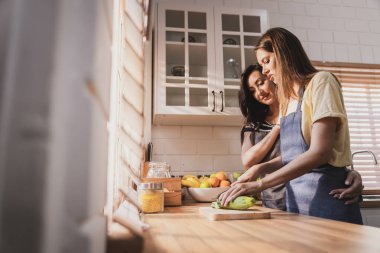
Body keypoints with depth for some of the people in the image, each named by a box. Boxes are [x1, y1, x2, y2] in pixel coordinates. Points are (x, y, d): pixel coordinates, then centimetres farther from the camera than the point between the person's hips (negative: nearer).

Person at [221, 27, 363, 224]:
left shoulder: (321, 81, -8)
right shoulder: (288, 98, 14)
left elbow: (319, 152, -20)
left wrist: (260, 184, -23)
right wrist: (261, 168, -3)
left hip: (326, 194, -7)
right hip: (296, 198, 7)